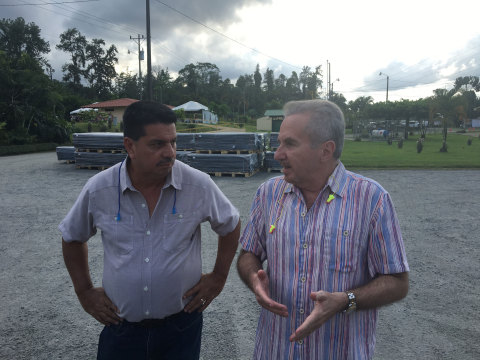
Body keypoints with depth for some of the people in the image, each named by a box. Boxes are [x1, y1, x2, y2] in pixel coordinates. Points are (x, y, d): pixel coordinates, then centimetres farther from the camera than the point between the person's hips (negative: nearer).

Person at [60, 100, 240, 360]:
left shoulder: (199, 185, -15)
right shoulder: (98, 190, -11)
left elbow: (230, 226, 3)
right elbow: (72, 238, 8)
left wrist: (219, 277, 1)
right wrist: (84, 292, 5)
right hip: (120, 326, 1)